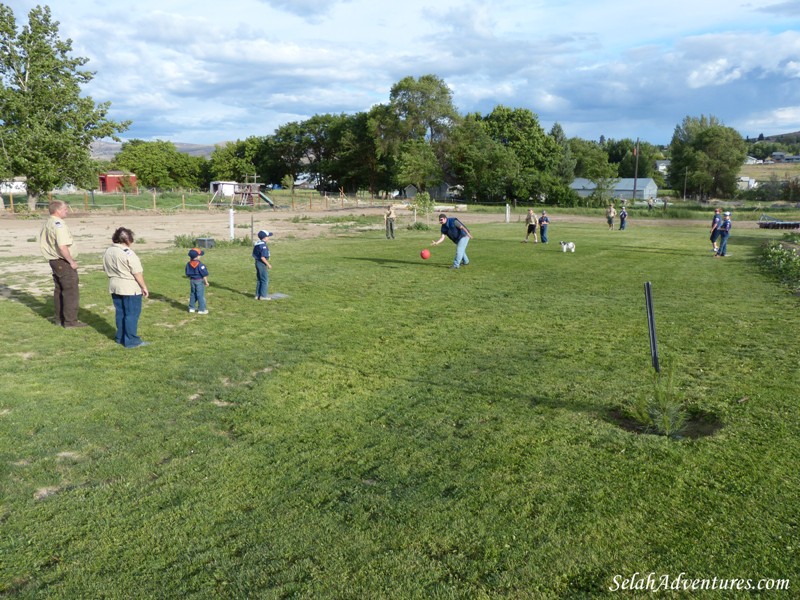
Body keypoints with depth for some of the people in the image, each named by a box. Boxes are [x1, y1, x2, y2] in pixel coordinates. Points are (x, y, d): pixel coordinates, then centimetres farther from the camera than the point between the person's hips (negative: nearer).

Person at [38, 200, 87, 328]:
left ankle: (59, 318, 26)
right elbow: (62, 246, -28)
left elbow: (43, 244, 18)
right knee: (71, 291, -3)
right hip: (63, 262, -9)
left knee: (59, 290, 18)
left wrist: (50, 257, 21)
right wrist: (72, 261, -19)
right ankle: (70, 321, 0)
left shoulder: (46, 224, 11)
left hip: (53, 260, 9)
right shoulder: (59, 224, -20)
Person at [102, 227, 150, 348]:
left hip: (114, 287, 8)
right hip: (130, 289, -8)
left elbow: (106, 270, 16)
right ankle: (131, 341, 0)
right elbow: (137, 273, -17)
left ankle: (120, 338, 24)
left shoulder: (108, 252, 8)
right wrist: (144, 287, -9)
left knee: (120, 313, 17)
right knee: (132, 314, -2)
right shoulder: (128, 253, -18)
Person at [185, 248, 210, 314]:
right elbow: (204, 274, -15)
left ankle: (191, 308, 22)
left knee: (192, 294, 16)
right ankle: (201, 309, 4)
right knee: (200, 295, 0)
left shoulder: (189, 264, 1)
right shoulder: (200, 264, -19)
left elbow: (187, 274, 9)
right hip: (199, 281, -6)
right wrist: (206, 282, -5)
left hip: (192, 281, 6)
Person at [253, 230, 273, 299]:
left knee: (259, 279, 16)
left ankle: (258, 295, 20)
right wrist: (268, 264, -16)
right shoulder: (263, 245, -19)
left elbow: (254, 255, 13)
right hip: (262, 263, -9)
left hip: (257, 262, 9)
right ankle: (263, 295, 0)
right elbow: (262, 257, -24)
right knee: (265, 280, -1)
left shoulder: (256, 244, 9)